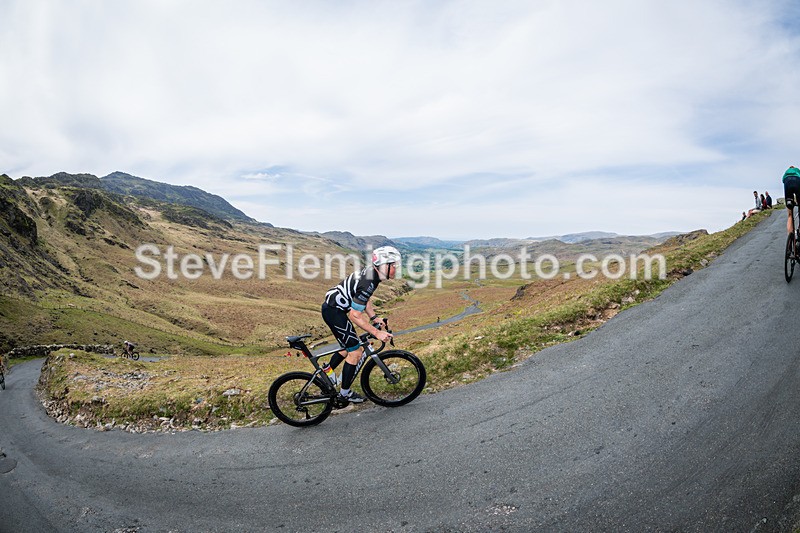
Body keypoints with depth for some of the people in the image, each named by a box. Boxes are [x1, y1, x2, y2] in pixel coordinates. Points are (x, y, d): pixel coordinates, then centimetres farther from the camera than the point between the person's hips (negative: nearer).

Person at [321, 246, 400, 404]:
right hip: (334, 311, -10)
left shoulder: (371, 271, 2)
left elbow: (365, 299, 16)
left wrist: (374, 318, 8)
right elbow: (355, 315, -27)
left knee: (348, 347, 22)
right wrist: (376, 333, -25)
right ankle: (345, 393, 12)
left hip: (332, 307, 10)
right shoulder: (368, 282, -28)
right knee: (355, 352, -3)